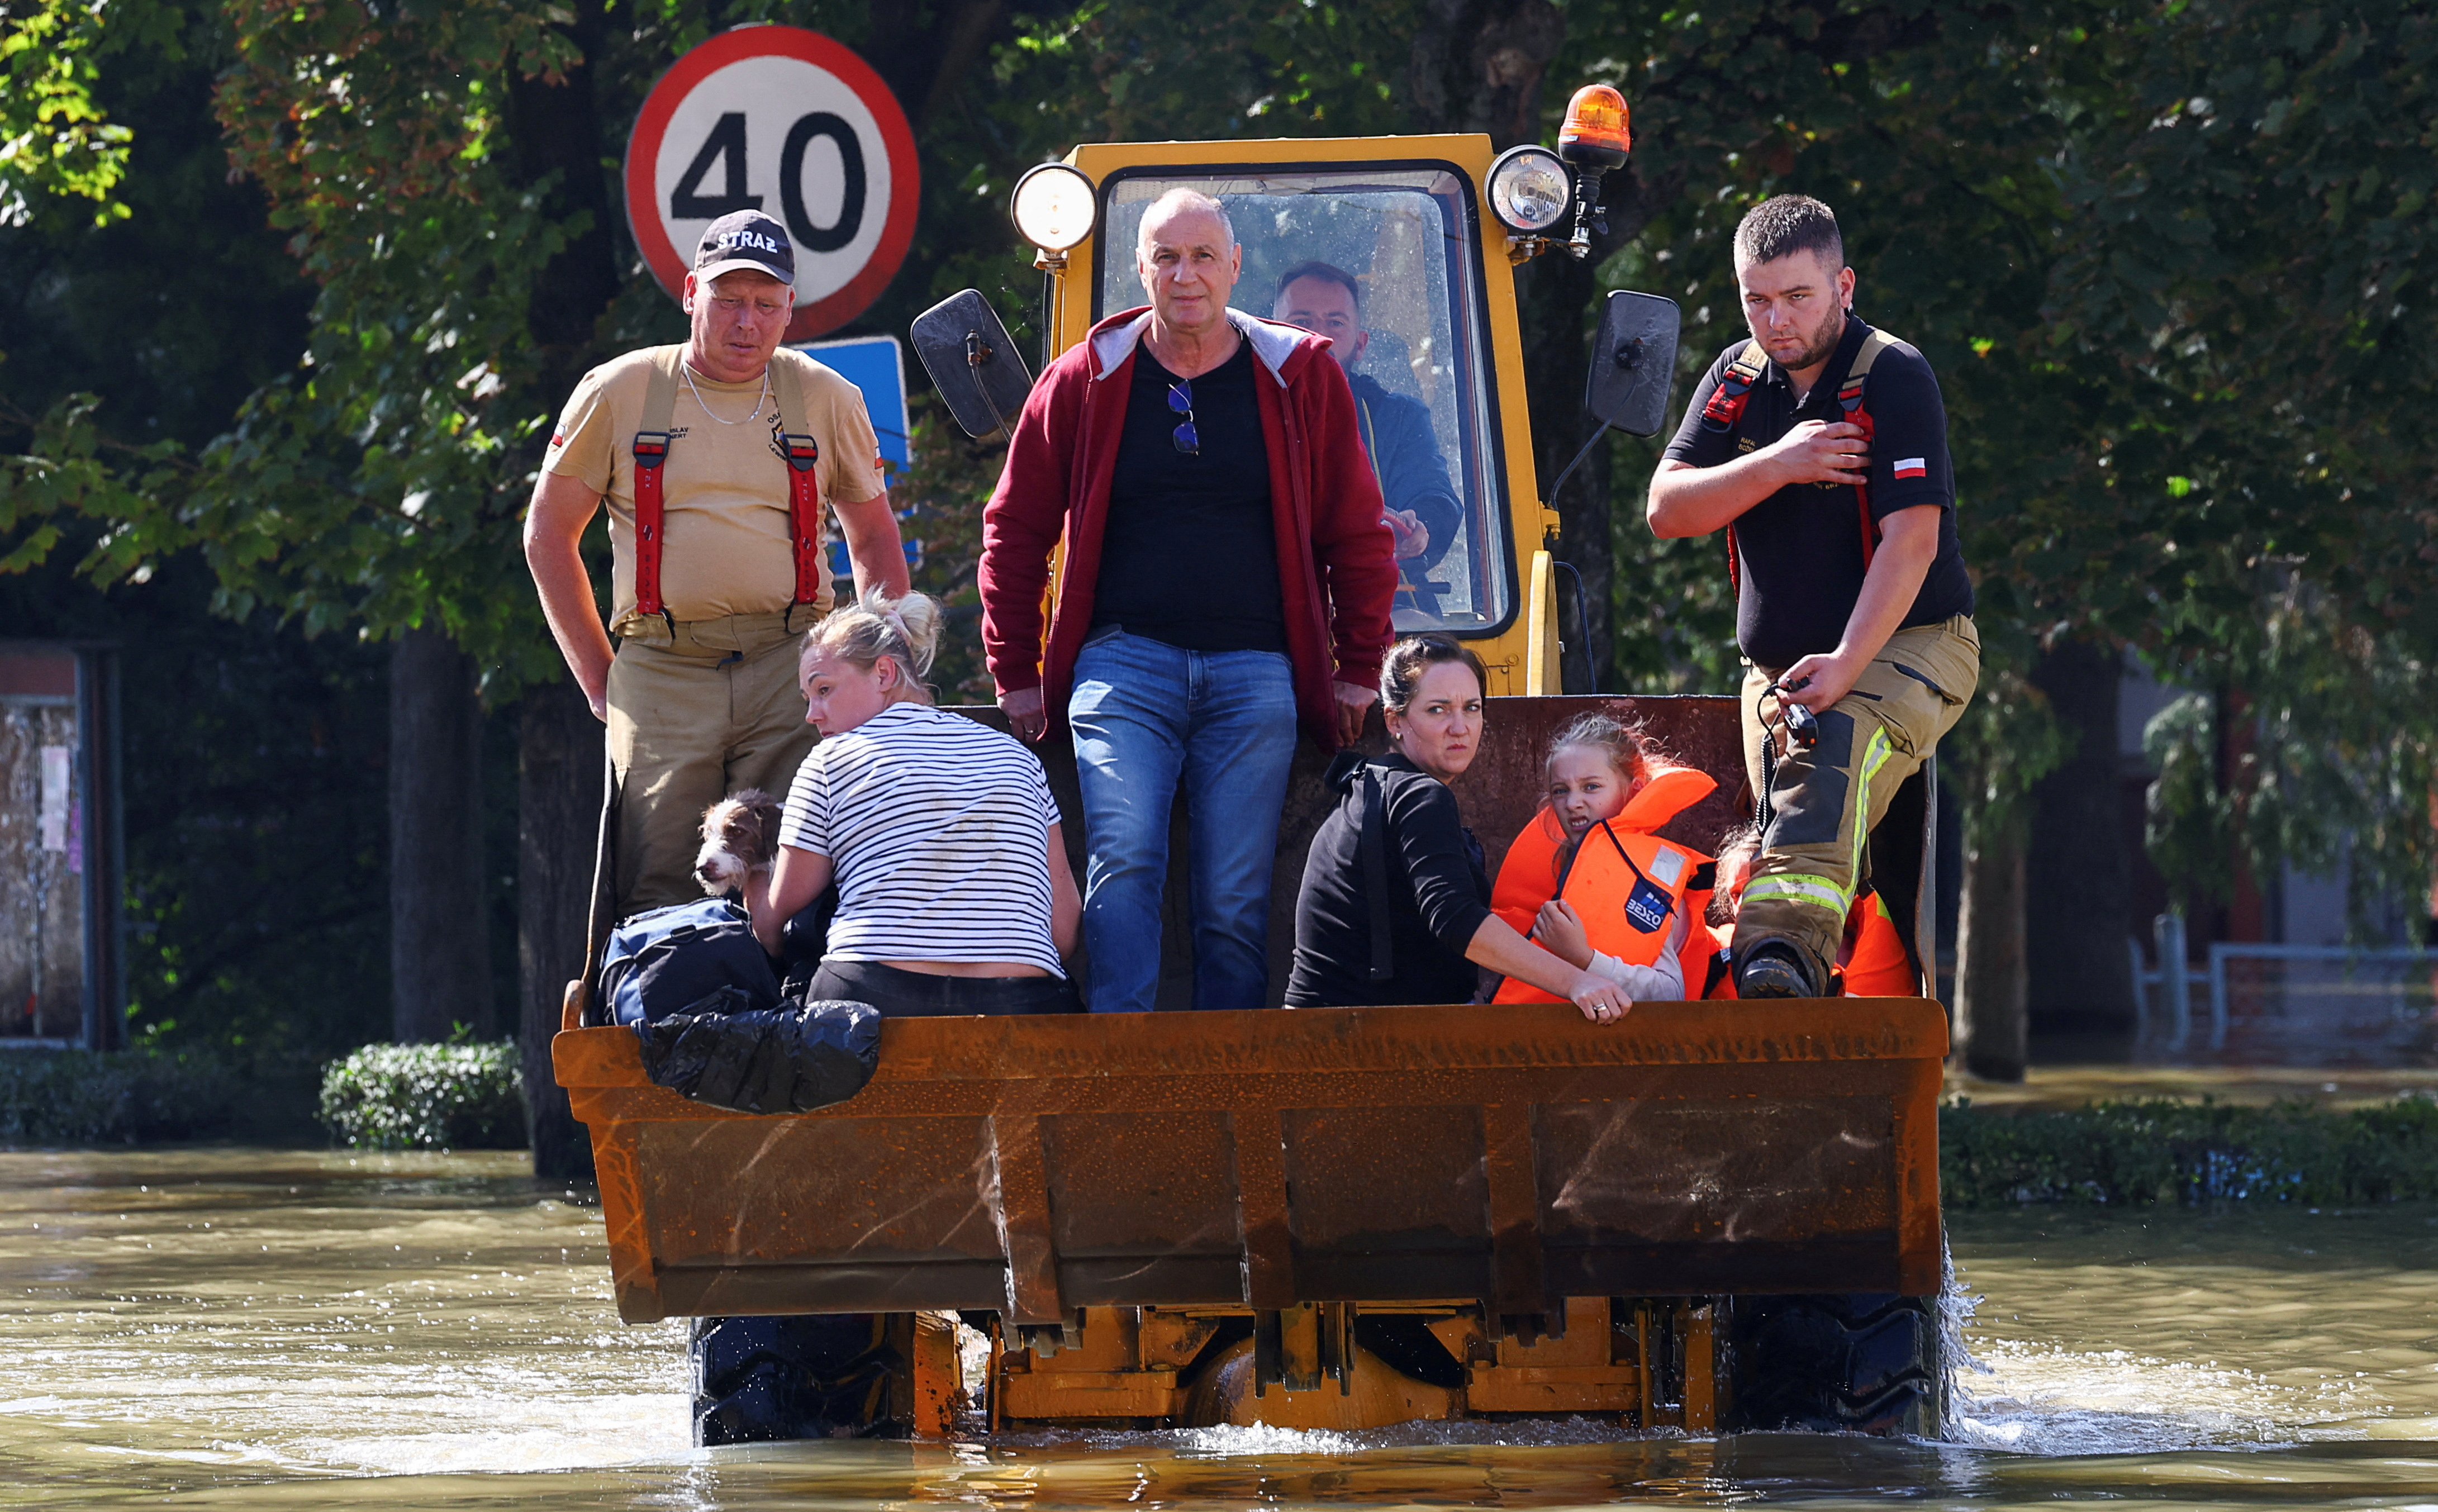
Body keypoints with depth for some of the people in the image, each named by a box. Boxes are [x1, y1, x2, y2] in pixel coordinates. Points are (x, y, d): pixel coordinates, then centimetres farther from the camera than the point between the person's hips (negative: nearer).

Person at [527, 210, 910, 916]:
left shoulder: (826, 399, 12)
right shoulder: (618, 394, 8)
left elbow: (875, 540, 22)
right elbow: (549, 537, 14)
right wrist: (600, 679, 8)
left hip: (789, 672, 1)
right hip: (662, 670, -1)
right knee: (660, 903, -8)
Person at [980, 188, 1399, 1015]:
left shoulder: (1300, 378, 8)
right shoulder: (1086, 380, 8)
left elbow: (1358, 534, 13)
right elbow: (1015, 529, 15)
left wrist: (1360, 671, 9)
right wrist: (1017, 676, 11)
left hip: (1255, 672, 1)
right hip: (1124, 664, -1)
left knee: (1236, 902, -2)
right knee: (1123, 864, -19)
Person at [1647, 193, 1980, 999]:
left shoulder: (1893, 378, -11)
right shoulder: (1737, 379, 9)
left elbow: (1910, 538, -19)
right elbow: (1668, 509, 1)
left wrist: (1847, 663, -30)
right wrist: (1778, 464, -14)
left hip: (1908, 645, -8)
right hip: (1777, 663, 8)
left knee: (1831, 750, -35)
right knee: (1783, 815, -8)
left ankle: (1787, 946, -56)